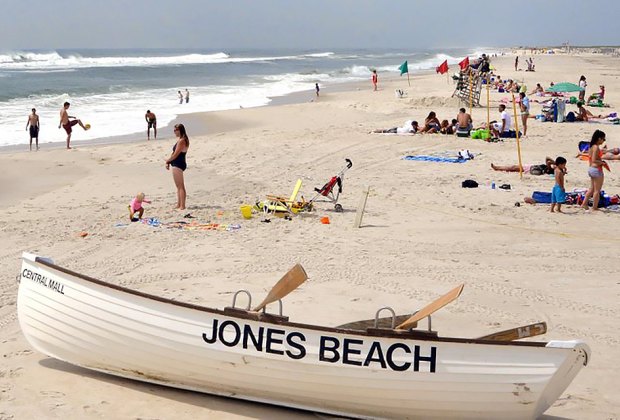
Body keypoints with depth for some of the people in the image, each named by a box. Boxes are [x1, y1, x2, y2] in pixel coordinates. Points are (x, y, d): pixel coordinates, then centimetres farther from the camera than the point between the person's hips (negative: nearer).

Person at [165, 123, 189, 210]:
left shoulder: (181, 141, -18)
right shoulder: (182, 140, 13)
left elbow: (175, 155, -19)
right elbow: (175, 153, 16)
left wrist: (167, 161, -4)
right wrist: (169, 162, 9)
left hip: (178, 165, -11)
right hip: (177, 164, 11)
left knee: (180, 186, -7)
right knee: (179, 186, 14)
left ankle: (182, 206, -5)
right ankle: (179, 205, 21)